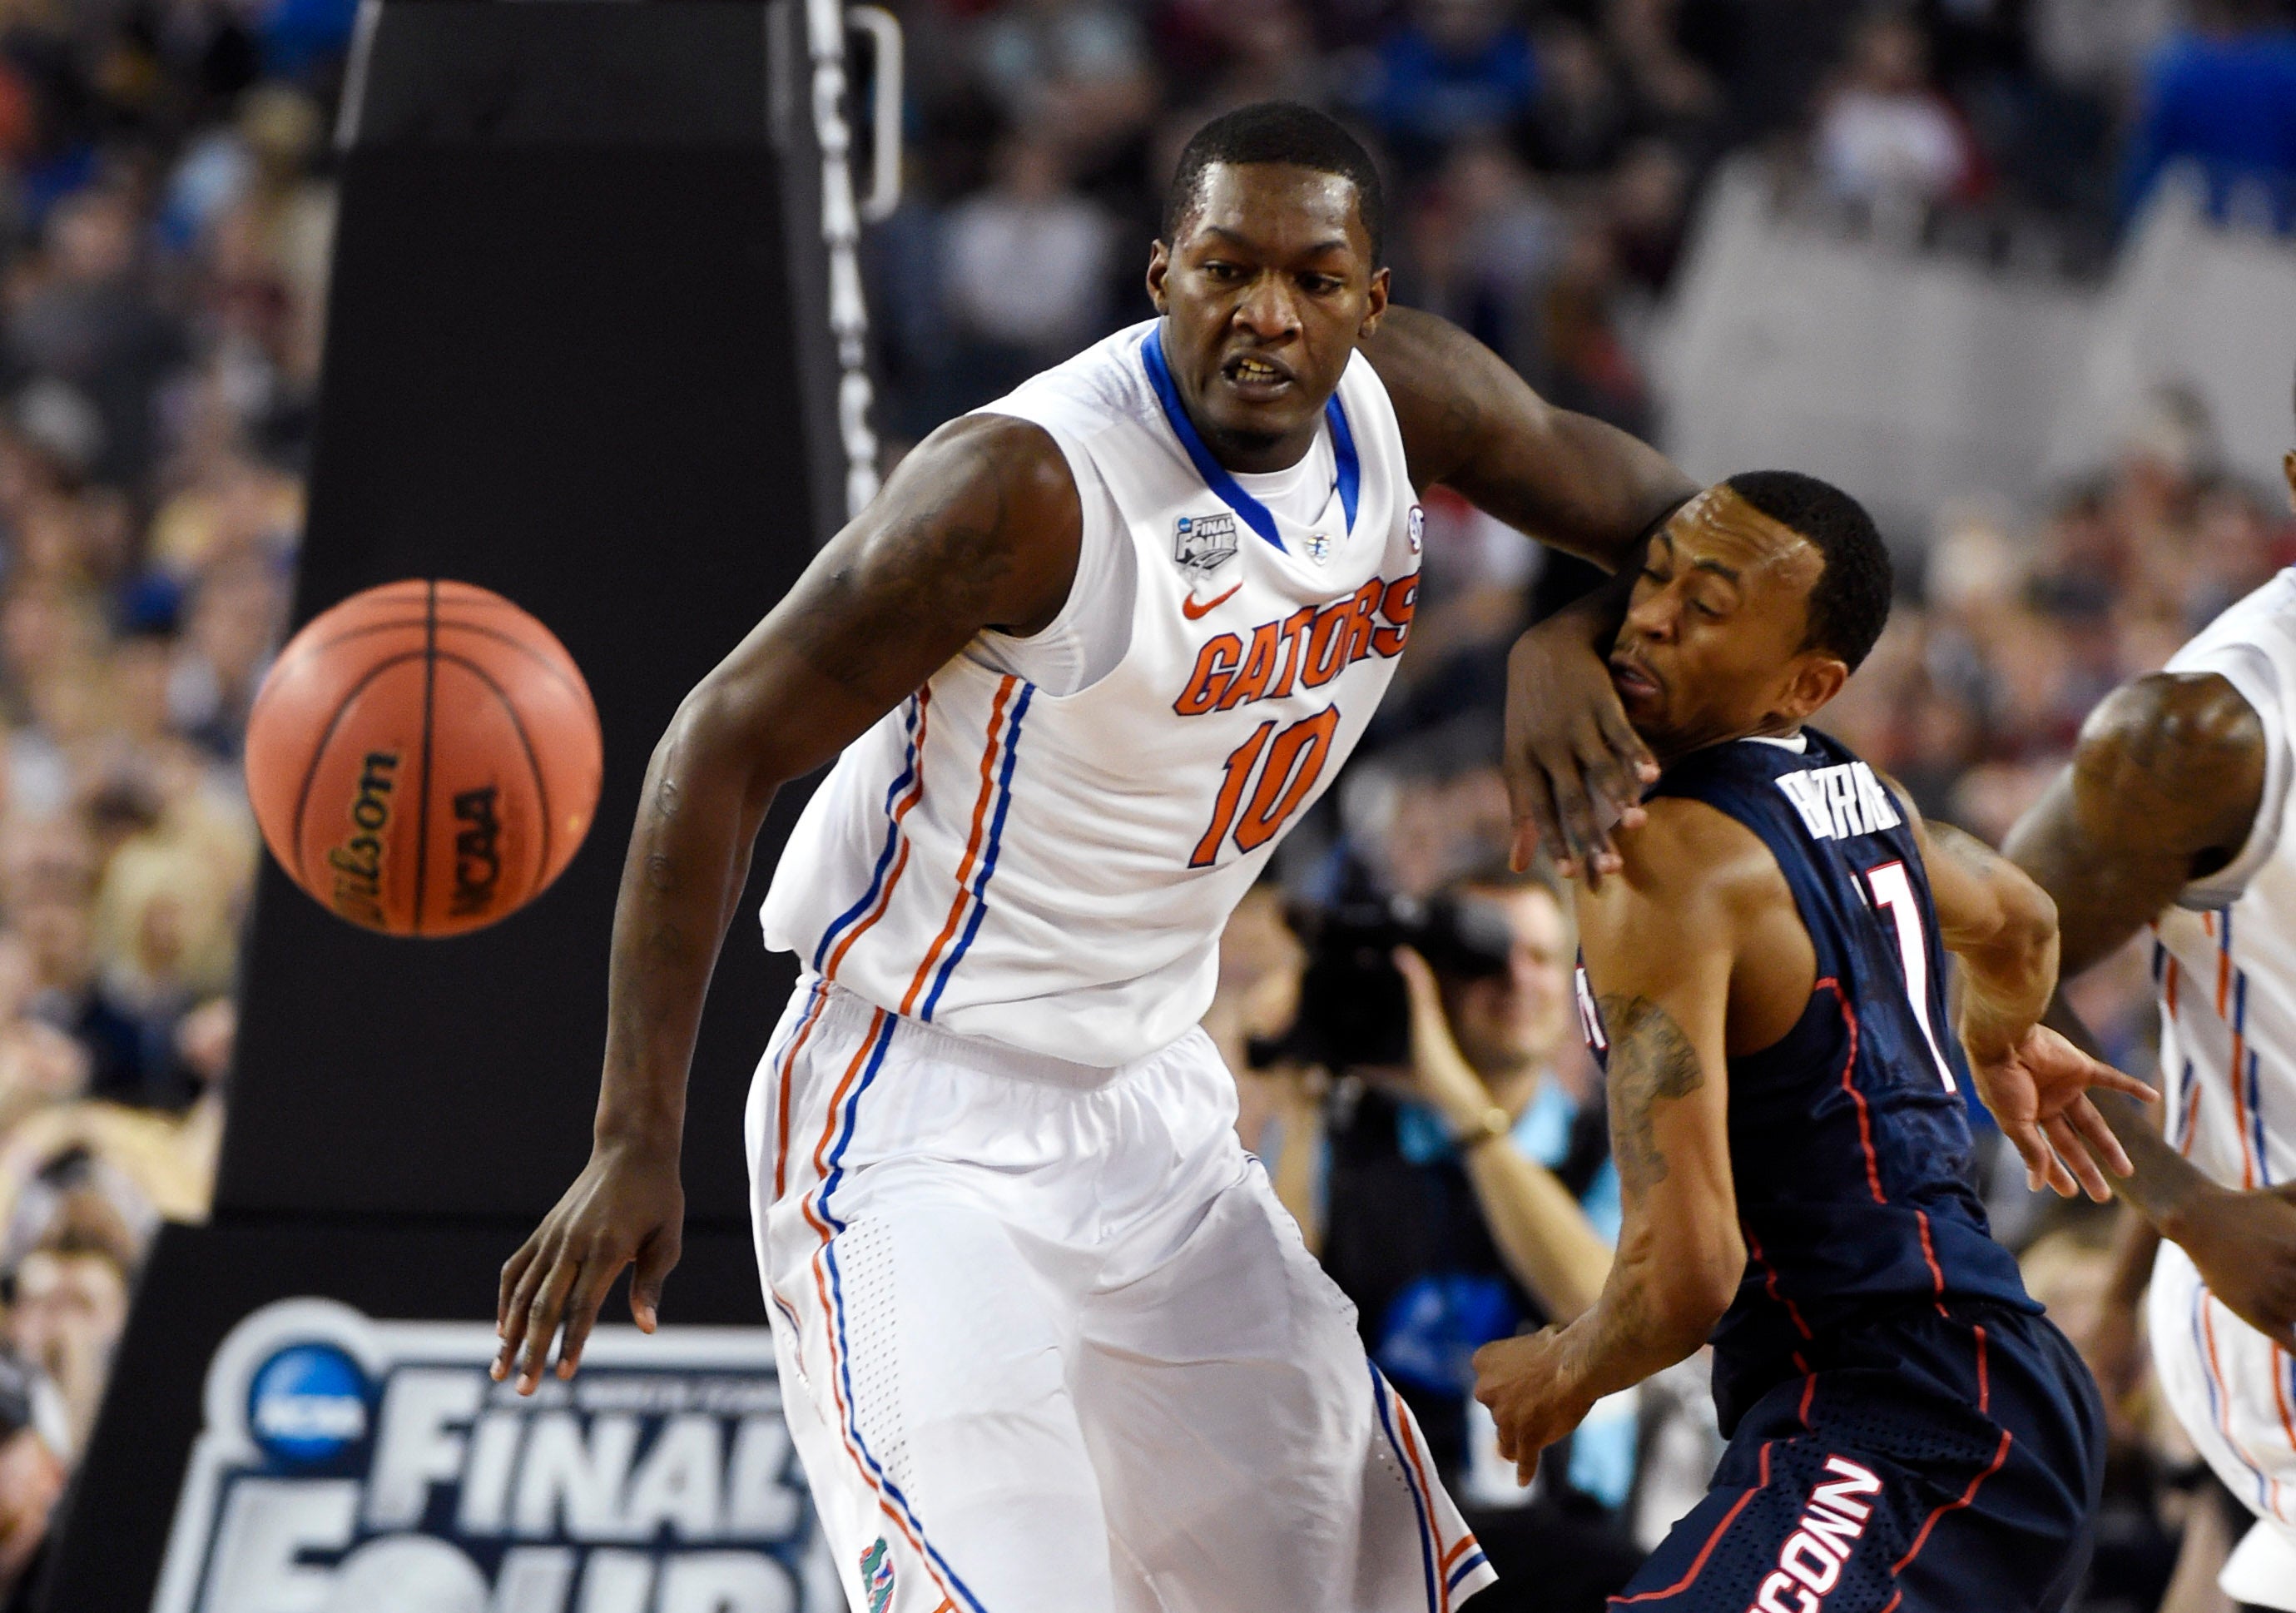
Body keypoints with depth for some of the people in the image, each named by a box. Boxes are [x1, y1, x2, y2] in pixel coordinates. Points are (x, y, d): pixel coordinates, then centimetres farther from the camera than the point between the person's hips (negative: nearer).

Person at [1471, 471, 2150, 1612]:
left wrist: (1568, 1368, -1)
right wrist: (2000, 1044, 59)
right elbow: (2019, 922, 37)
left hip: (1899, 1443, -10)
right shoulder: (1856, 795, 12)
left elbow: (1688, 1271, -23)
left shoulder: (1666, 866, -16)